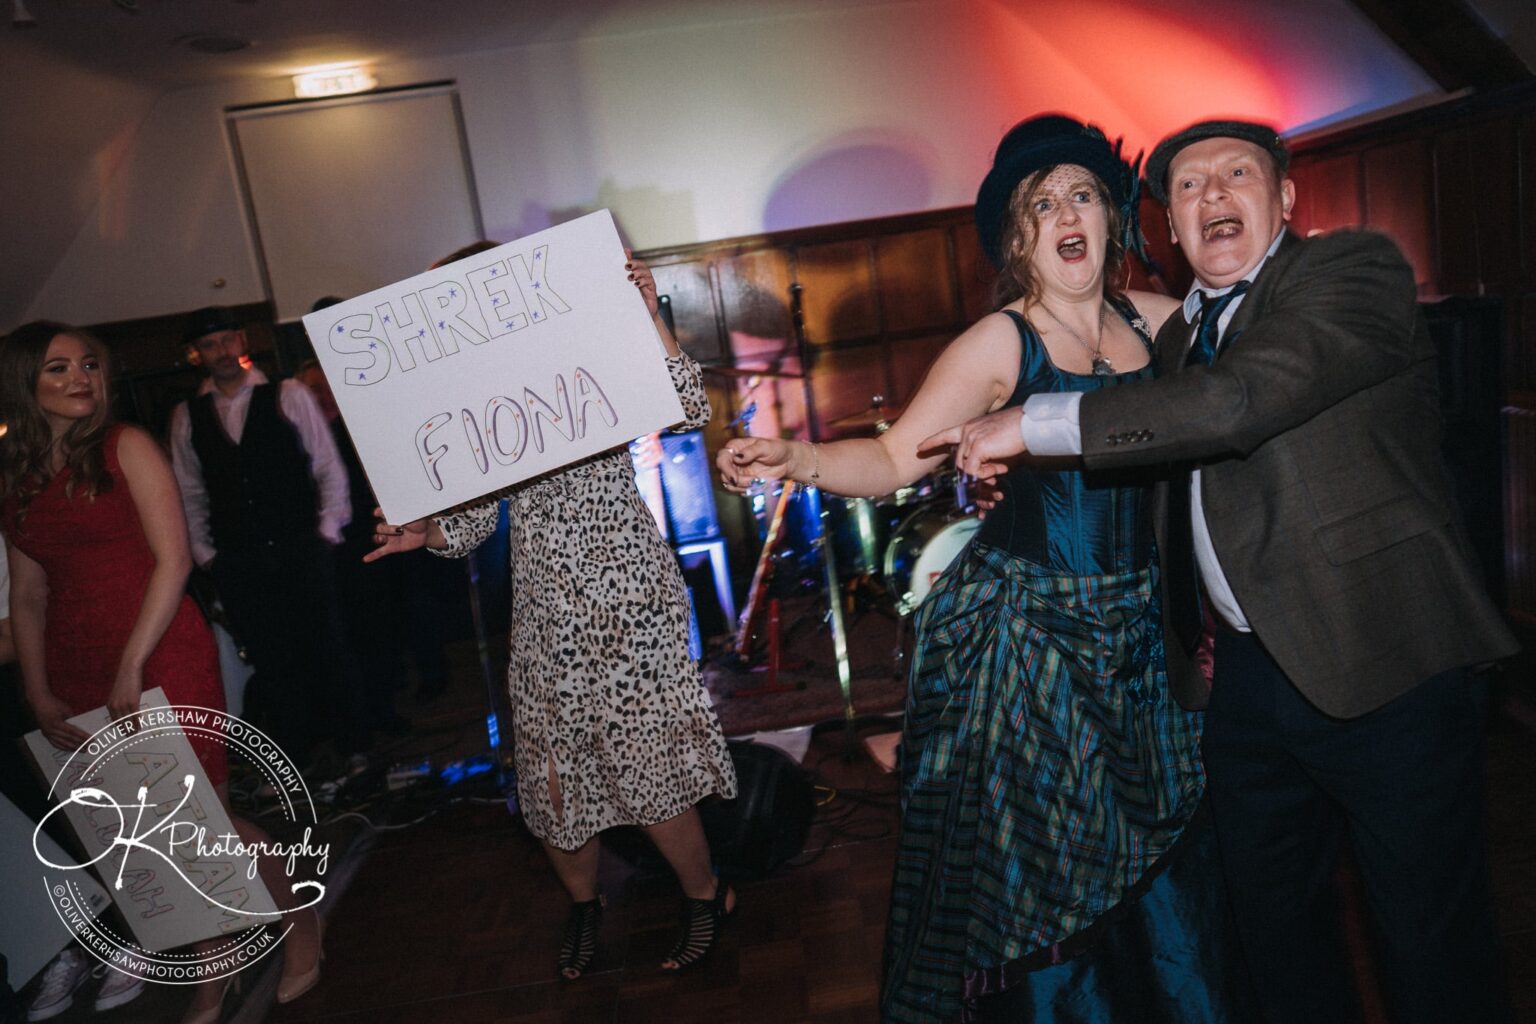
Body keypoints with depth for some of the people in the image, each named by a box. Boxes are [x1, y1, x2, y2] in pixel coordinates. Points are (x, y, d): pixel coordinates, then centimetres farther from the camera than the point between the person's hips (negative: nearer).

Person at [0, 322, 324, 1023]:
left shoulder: (127, 447, -2)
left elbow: (173, 559, -9)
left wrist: (132, 667, -12)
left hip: (162, 661, -4)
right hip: (80, 678, 4)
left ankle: (301, 919, 22)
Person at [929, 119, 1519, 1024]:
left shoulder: (1354, 269, -10)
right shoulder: (1179, 332, 14)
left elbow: (1239, 400, -27)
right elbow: (1151, 467, 23)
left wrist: (1033, 425, -23)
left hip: (1388, 670, -7)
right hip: (1247, 671, 7)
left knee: (1433, 946, 8)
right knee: (1273, 914, 21)